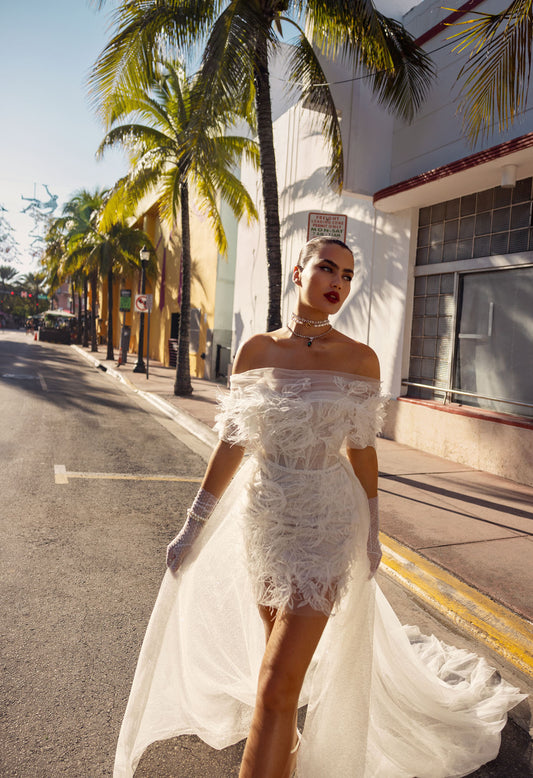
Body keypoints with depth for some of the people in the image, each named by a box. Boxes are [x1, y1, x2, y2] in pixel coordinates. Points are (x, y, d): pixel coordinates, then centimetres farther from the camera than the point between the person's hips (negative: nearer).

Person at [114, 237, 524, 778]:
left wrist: (372, 532, 7)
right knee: (281, 651, 23)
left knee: (275, 688, -3)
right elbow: (232, 443, 1)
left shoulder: (360, 359, -6)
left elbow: (362, 451, 2)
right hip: (263, 516, 3)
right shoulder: (256, 350, -2)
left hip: (325, 523, -3)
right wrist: (194, 527, 2)